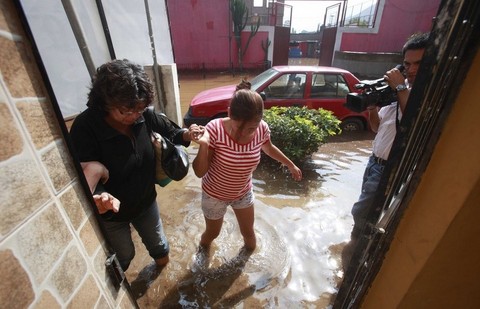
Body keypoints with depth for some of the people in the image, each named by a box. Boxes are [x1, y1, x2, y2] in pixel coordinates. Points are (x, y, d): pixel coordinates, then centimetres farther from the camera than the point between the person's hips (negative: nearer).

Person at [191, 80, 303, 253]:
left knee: (248, 233, 23)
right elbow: (200, 172, -25)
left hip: (243, 193, 3)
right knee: (212, 233, 23)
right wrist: (203, 146, -44)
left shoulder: (262, 129, -22)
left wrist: (290, 165, 15)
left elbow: (269, 148, 3)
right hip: (214, 195, -2)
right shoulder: (215, 129, -32)